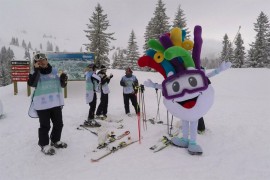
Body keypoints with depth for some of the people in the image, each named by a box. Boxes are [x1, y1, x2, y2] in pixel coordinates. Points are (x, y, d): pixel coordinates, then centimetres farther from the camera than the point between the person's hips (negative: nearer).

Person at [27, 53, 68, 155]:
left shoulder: (54, 71, 8)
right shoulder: (35, 73, -3)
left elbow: (62, 85, 13)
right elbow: (31, 84, -23)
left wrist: (64, 80, -9)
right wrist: (37, 70, -26)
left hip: (56, 103, 5)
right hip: (42, 104, -5)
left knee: (59, 124, 15)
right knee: (45, 126, 1)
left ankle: (55, 141, 35)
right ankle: (44, 145, 19)